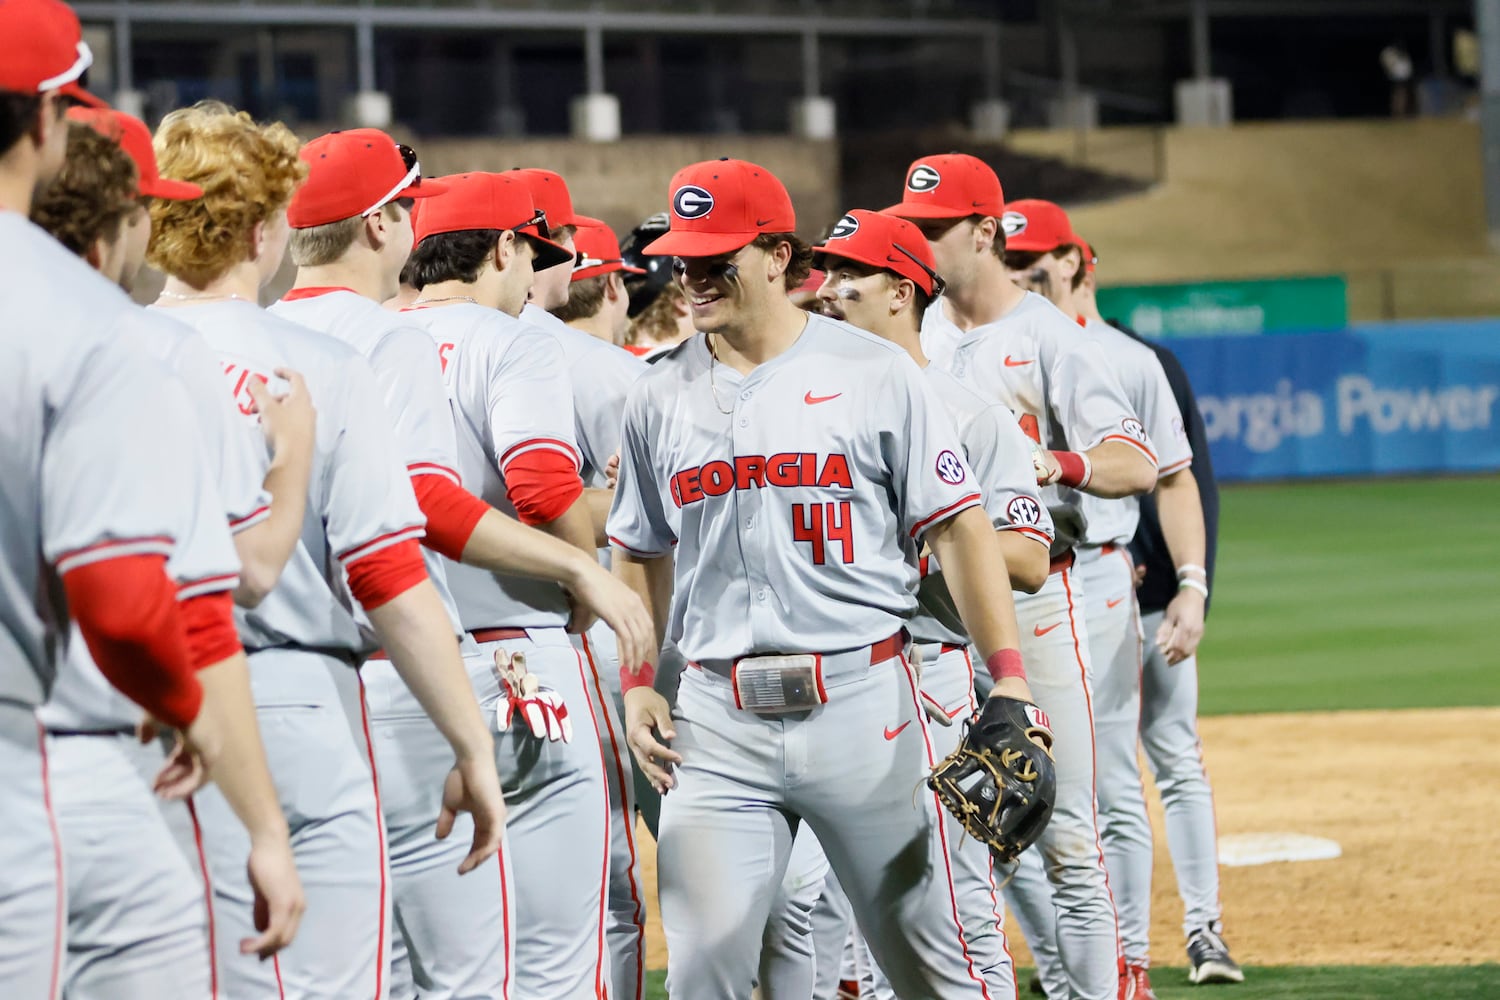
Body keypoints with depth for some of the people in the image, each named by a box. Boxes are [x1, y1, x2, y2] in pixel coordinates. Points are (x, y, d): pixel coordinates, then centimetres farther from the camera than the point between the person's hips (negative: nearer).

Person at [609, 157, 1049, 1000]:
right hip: (718, 716, 3)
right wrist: (636, 683, 9)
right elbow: (642, 553, 21)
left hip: (860, 700, -2)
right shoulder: (661, 398, 10)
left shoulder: (874, 373, -1)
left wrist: (1008, 676, -9)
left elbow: (958, 527, -1)